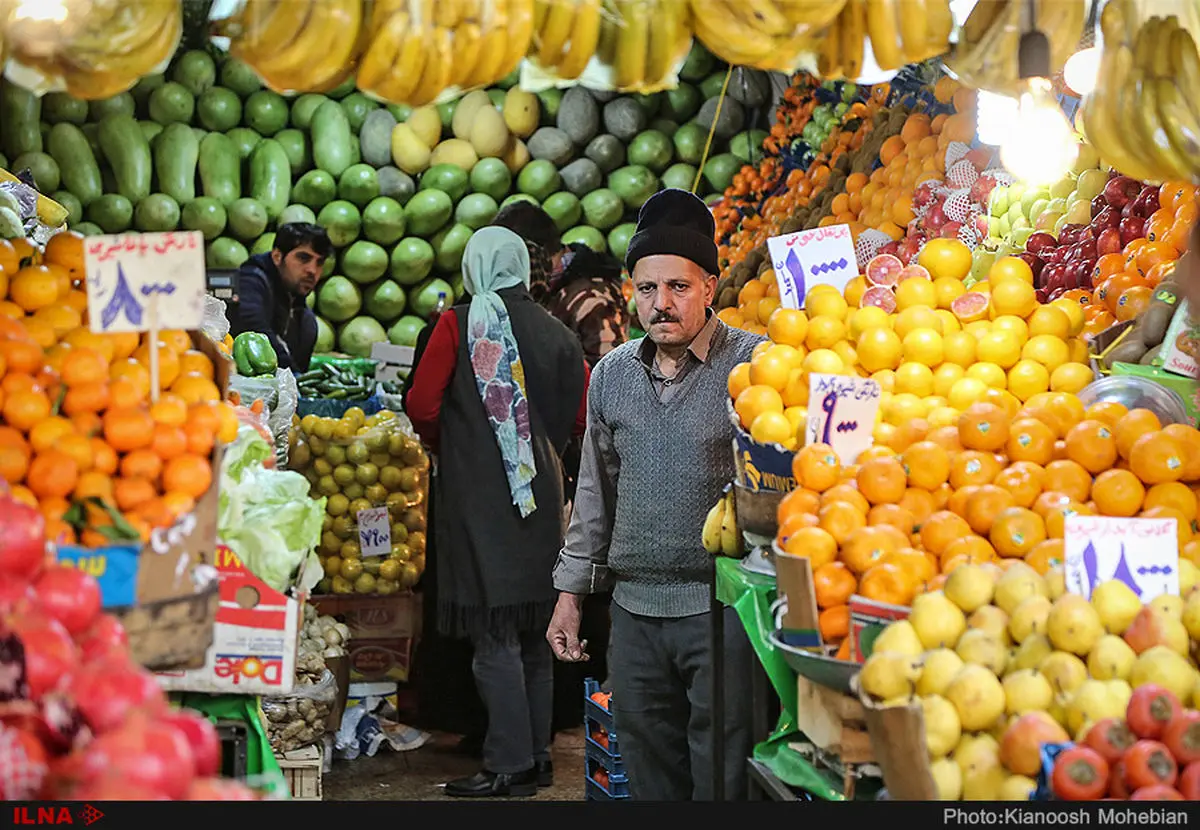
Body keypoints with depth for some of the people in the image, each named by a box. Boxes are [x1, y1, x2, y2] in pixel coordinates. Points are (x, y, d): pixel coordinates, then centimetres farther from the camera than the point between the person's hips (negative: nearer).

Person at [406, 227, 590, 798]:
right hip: (542, 494, 5)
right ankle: (537, 756, 20)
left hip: (480, 496, -5)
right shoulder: (557, 334, 6)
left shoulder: (459, 324, -6)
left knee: (495, 635, -3)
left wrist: (444, 446, 10)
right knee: (535, 633, 14)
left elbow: (422, 407, -10)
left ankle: (510, 766, -2)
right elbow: (582, 418, 6)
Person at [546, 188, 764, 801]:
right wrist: (571, 590, 16)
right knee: (649, 777, 13)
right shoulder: (612, 373, 11)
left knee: (723, 778, 1)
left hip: (722, 608, -5)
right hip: (635, 607, 5)